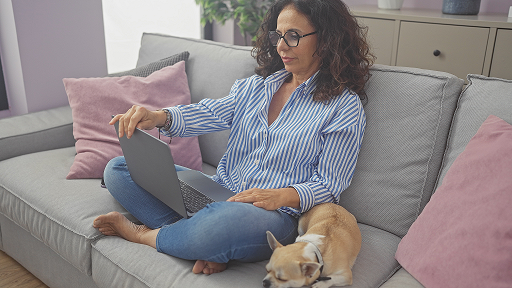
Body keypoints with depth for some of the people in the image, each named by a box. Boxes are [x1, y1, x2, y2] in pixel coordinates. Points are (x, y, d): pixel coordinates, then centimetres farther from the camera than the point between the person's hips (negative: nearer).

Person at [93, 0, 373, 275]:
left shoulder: (345, 107, -2)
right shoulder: (256, 85, 15)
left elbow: (329, 185, -6)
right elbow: (211, 113, 0)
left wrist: (282, 196, -25)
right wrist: (160, 117, -19)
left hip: (274, 215, -6)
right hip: (219, 192, 6)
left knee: (229, 219, -43)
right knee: (117, 169, -1)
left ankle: (145, 236, -8)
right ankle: (212, 246, -19)